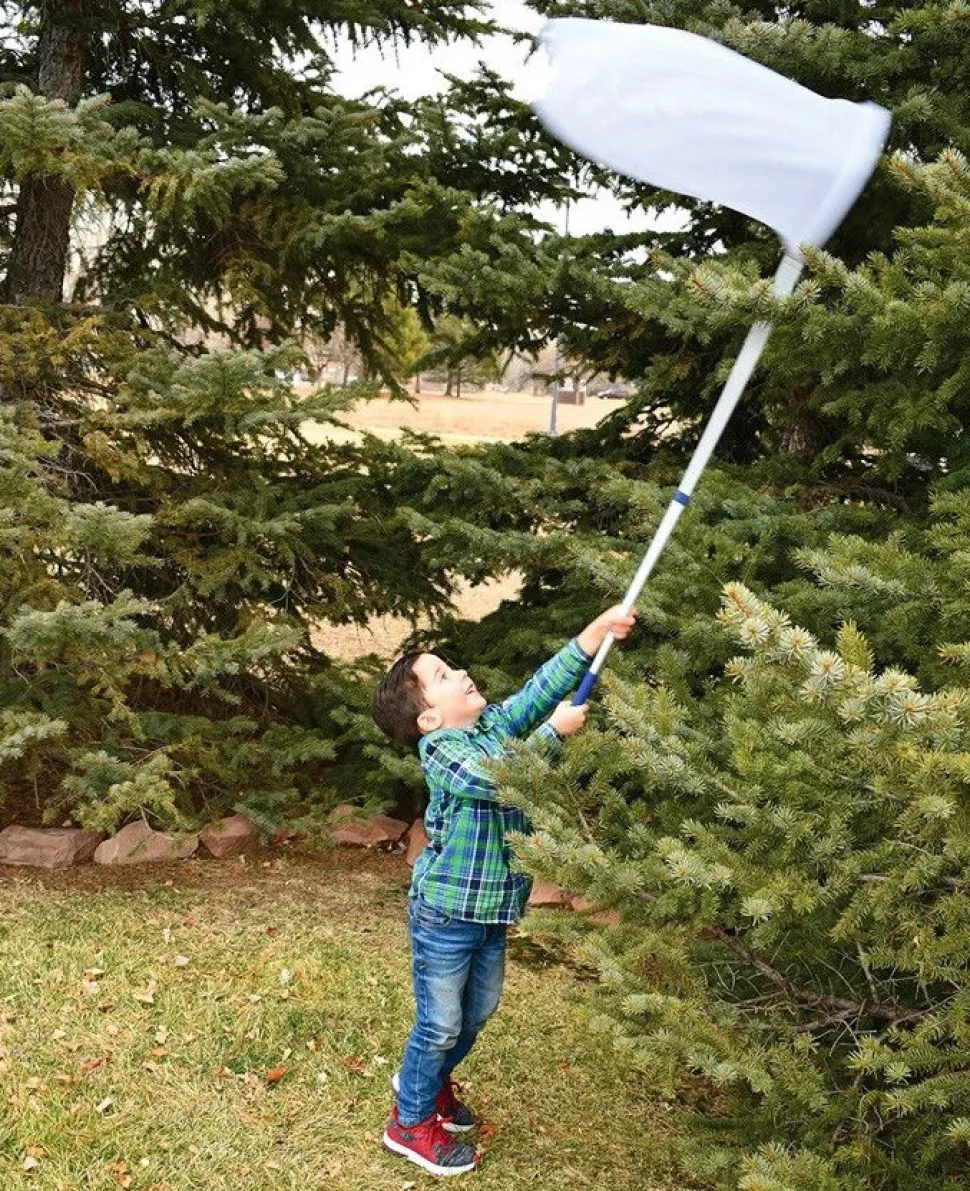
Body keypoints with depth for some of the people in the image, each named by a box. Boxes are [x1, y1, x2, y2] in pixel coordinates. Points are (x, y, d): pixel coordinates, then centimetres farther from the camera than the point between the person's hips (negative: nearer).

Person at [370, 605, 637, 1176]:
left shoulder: (495, 722, 2)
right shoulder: (440, 749, -19)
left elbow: (544, 684, -3)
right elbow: (497, 780, -33)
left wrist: (598, 631, -13)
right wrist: (554, 730, -24)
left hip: (494, 907, 8)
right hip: (447, 912, -8)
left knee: (479, 1010, 24)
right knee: (441, 1023, 4)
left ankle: (429, 1079, 47)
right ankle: (412, 1122, 24)